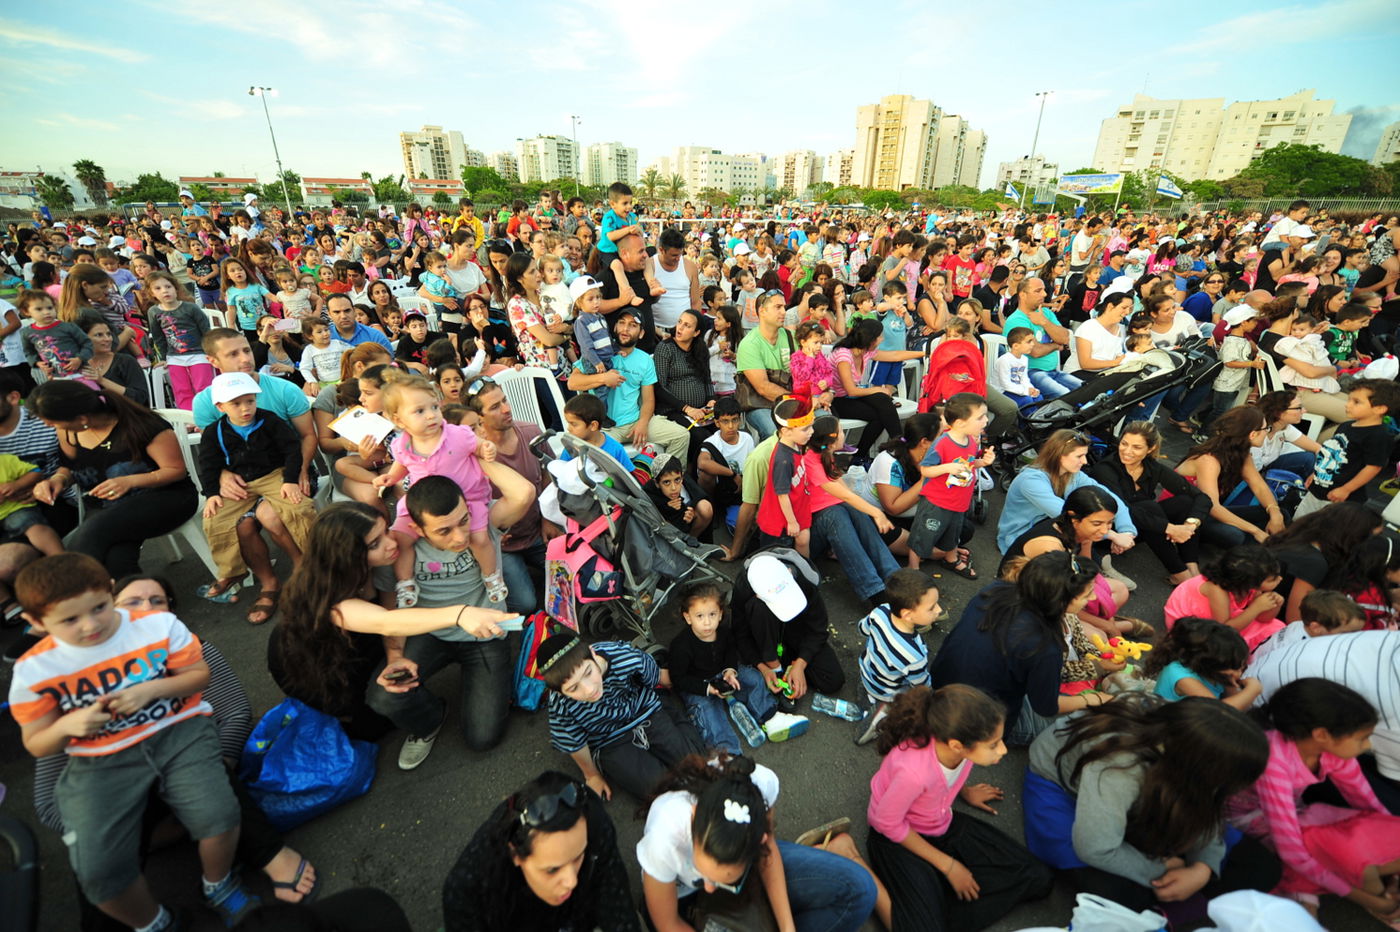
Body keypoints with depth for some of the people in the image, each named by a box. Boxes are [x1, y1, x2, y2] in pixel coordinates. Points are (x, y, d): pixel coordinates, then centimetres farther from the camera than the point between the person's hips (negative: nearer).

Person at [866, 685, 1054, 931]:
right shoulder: (913, 771, -40)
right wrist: (948, 865, -13)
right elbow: (888, 824, -22)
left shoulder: (960, 745, -23)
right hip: (899, 837, -7)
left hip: (944, 825, 7)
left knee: (1039, 879, -2)